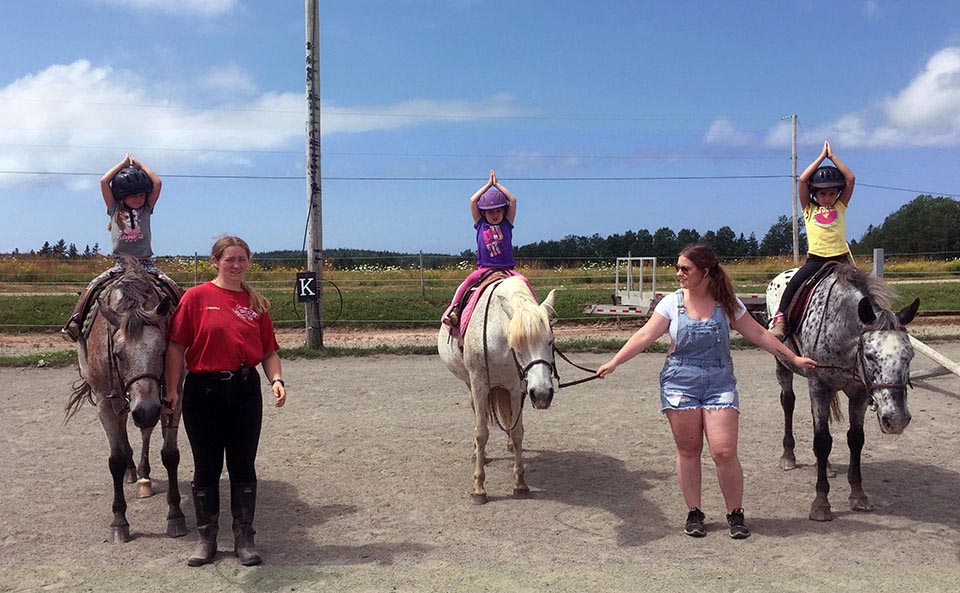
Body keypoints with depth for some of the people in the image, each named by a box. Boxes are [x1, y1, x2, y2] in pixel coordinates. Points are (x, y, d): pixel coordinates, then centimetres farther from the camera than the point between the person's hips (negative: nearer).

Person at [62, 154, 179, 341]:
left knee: (174, 290, -20)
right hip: (120, 265, 0)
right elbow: (104, 182, -2)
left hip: (145, 264, 0)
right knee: (91, 289, -18)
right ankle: (75, 324, -9)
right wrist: (123, 163, 6)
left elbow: (157, 183, 0)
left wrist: (139, 164, 10)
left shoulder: (146, 210, 9)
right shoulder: (115, 210, 9)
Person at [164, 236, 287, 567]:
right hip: (204, 390, -2)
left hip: (245, 389, 2)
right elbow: (176, 347, -3)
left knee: (243, 465, 8)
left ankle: (244, 538, 20)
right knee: (207, 466, 9)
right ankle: (206, 538, 24)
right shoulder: (197, 297, -2)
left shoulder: (257, 304, 7)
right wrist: (172, 390, -8)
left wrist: (276, 380, -9)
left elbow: (269, 351, 8)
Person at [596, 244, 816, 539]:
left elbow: (759, 334, 8)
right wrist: (613, 362, -16)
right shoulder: (672, 303, 0)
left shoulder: (727, 303, 2)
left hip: (719, 383, 0)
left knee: (724, 452, -7)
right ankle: (694, 513, 19)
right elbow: (645, 335, -6)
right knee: (688, 451, 5)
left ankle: (735, 514, 11)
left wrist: (794, 358, 9)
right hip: (680, 383, 0)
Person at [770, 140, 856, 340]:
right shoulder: (809, 209, 9)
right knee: (793, 284, -19)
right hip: (815, 258, -1)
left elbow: (851, 179, 4)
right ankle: (780, 319, -19)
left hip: (840, 257, 1)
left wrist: (832, 156, 6)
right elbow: (802, 180, -2)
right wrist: (821, 157, 4)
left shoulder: (840, 207, 12)